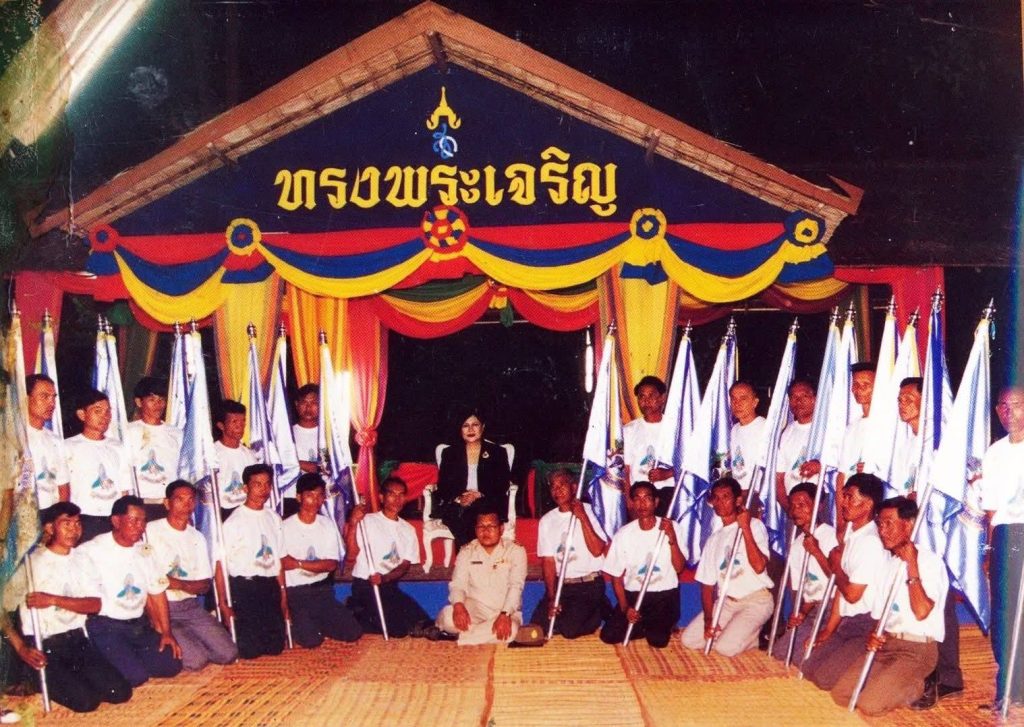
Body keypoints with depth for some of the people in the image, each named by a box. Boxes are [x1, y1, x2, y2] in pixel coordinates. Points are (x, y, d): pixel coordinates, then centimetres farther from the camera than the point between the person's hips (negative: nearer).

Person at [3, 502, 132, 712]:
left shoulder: (81, 560, 10)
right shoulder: (31, 562, -7)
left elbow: (95, 605, -1)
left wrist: (53, 600, -16)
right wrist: (21, 648, -21)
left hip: (77, 640, 5)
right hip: (43, 647, -5)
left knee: (120, 692, -12)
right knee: (86, 700, -21)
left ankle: (73, 679, 12)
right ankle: (44, 683, 6)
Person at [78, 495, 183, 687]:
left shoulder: (144, 551, 10)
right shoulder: (93, 551, -11)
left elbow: (157, 592, 13)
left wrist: (166, 633, 7)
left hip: (139, 625, 7)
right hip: (106, 626, -7)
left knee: (171, 665, -6)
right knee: (135, 676, -21)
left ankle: (129, 659, 14)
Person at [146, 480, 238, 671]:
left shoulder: (197, 538, 13)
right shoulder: (151, 531, -6)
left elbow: (205, 585, 8)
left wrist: (179, 584, -14)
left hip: (191, 606, 6)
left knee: (228, 653, -9)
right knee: (195, 660, -21)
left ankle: (189, 640, 14)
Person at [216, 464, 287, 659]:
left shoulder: (274, 518, 10)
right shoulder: (234, 522, -8)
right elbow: (221, 564, -10)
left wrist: (283, 595, 11)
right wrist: (223, 604, -14)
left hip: (270, 587, 6)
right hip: (243, 587, -6)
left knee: (275, 646, 3)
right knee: (249, 649, -8)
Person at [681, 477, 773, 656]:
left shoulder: (754, 526, -5)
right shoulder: (714, 539, 14)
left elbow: (759, 567, -21)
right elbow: (707, 584, 9)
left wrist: (745, 527, -21)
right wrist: (708, 619, -7)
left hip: (756, 600, -6)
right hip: (726, 602, 6)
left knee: (726, 647, -24)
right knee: (689, 639, -9)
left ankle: (758, 635, 5)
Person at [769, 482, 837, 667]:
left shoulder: (832, 535, -12)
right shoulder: (797, 546, 13)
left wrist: (816, 552, -21)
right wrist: (801, 613, -3)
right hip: (813, 611, 8)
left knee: (802, 656, -19)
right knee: (780, 651, 2)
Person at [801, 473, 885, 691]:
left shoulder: (870, 542, -20)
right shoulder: (850, 532, 8)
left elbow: (852, 594, -19)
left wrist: (836, 566, -1)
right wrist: (829, 629, 10)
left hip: (867, 626, -9)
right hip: (848, 623, 9)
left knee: (825, 677, -14)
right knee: (809, 668, 6)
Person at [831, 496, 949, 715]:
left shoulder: (929, 560, -8)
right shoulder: (886, 562, 15)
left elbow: (921, 611, -21)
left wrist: (911, 566, -20)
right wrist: (873, 634, -3)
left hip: (917, 648, -7)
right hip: (885, 643, 7)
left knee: (870, 704, -22)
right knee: (841, 694, -9)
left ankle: (918, 685, 3)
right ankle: (889, 680, 9)